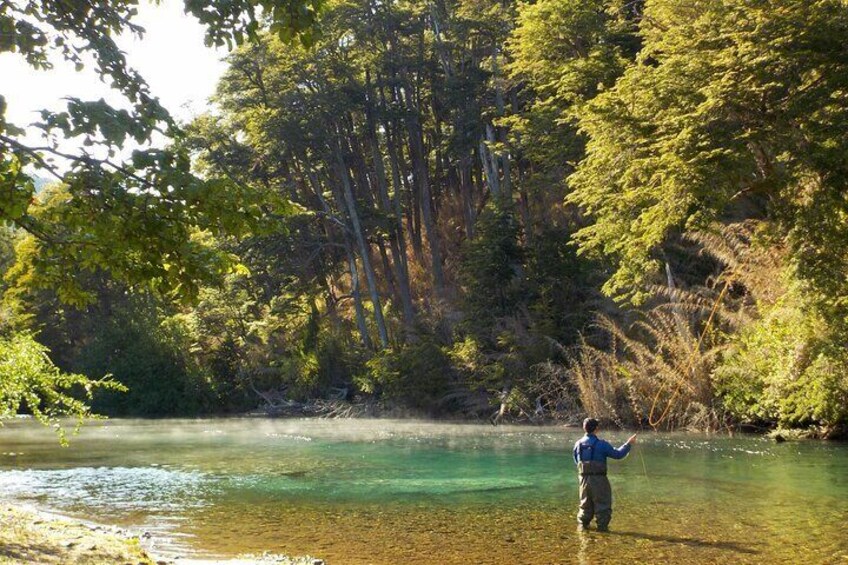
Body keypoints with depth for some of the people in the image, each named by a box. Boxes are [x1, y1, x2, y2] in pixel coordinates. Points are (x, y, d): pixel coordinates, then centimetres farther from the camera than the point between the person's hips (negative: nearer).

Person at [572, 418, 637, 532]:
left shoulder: (578, 444, 1)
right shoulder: (601, 444, -13)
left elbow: (576, 462, 11)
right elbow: (618, 454, -6)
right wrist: (629, 444, 5)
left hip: (584, 478, 5)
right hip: (599, 479, -5)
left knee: (585, 503, 18)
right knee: (603, 503, 6)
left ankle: (583, 524, 16)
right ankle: (602, 526, 5)